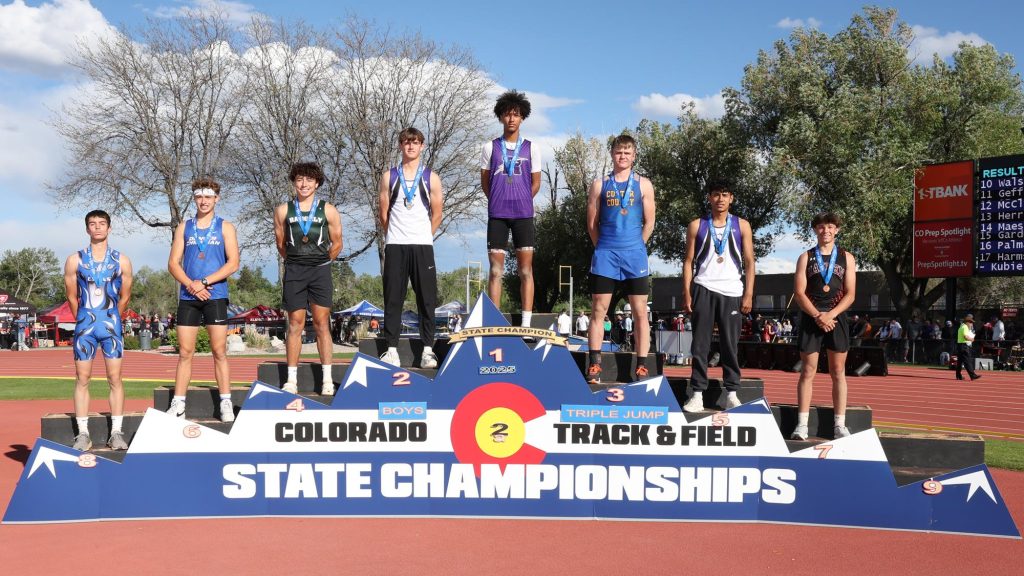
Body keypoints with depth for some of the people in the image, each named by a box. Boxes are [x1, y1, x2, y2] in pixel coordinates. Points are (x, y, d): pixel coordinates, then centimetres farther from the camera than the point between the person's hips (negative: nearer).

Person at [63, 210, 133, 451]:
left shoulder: (122, 261, 3)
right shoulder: (74, 261, 3)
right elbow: (72, 297, 9)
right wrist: (84, 320, 13)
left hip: (112, 325, 0)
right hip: (84, 326, 1)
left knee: (115, 378, -1)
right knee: (82, 378, 0)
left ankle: (116, 432, 2)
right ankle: (83, 433, 5)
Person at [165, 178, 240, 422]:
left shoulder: (225, 228, 6)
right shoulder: (184, 227, 13)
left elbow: (233, 263, -4)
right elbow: (173, 264, 7)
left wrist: (204, 282, -12)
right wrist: (191, 285, -10)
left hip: (215, 296, -2)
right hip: (187, 297, 2)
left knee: (219, 351, -2)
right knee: (185, 352, 3)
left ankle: (226, 403, 2)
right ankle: (178, 404, 7)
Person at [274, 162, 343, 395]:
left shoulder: (328, 211, 3)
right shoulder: (283, 211, 6)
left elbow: (337, 245, 10)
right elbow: (281, 244, 14)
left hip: (320, 270, -1)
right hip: (294, 271, 1)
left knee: (322, 323, 0)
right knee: (295, 324, 1)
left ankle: (327, 379, 3)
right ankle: (292, 380, 5)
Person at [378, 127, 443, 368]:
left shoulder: (431, 178, 6)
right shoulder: (389, 176, 8)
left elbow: (436, 215, 10)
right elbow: (384, 214, 11)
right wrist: (393, 237, 12)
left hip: (422, 245, 0)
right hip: (395, 246, 1)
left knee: (427, 299, -1)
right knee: (392, 298, 0)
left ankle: (428, 349, 3)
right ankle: (391, 349, 3)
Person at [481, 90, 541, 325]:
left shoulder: (531, 148, 7)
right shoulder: (490, 147, 8)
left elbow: (535, 183, 10)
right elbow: (485, 181, 13)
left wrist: (521, 202, 8)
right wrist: (499, 200, 9)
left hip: (523, 214, 0)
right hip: (497, 215, 0)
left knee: (526, 270, -2)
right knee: (495, 270, -1)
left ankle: (526, 323, 0)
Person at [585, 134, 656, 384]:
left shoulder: (643, 185, 7)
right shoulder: (600, 184, 8)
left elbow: (649, 223, 7)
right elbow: (592, 223, 9)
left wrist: (634, 248, 5)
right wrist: (604, 248, 6)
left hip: (634, 254, 0)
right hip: (605, 255, 0)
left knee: (640, 312, 0)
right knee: (598, 310, -1)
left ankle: (642, 367, 3)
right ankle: (594, 366, 2)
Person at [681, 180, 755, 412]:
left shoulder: (741, 226, 9)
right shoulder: (697, 226, 8)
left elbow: (749, 262, 7)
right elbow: (689, 261, 7)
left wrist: (748, 294, -2)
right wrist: (687, 294, -2)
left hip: (732, 291, 0)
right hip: (703, 289, 0)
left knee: (730, 345, 2)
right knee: (700, 344, -1)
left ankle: (732, 392, 8)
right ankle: (697, 393, 1)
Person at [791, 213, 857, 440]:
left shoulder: (846, 258, 9)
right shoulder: (805, 258, 7)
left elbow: (850, 294, 2)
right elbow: (799, 293, -1)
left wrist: (831, 315, -13)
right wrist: (817, 316, -14)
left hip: (837, 318, 1)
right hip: (810, 319, -1)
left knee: (838, 372, 3)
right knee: (808, 372, -2)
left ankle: (840, 425, 6)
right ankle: (802, 424, -3)